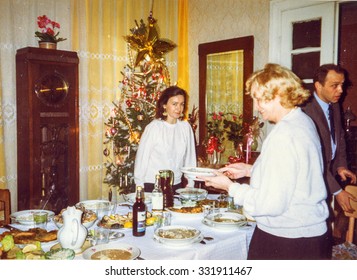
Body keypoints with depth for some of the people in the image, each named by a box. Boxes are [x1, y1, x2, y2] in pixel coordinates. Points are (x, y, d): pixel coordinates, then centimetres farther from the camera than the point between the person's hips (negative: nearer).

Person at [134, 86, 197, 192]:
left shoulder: (186, 127, 0)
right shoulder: (153, 127, -10)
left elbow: (190, 157, 7)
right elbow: (141, 158, -5)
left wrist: (190, 184, 7)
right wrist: (139, 187, -3)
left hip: (177, 186, 3)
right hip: (152, 186, -3)